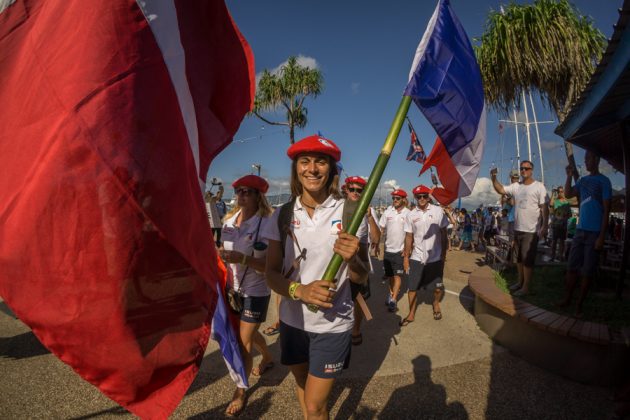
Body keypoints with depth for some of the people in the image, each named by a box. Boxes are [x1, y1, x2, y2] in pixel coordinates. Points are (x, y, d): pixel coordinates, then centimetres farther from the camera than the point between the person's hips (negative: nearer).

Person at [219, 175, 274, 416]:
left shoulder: (266, 224, -20)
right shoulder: (229, 220, 0)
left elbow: (271, 265, -24)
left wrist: (242, 258, -35)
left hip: (255, 290, -6)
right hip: (233, 288, 7)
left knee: (243, 342, 2)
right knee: (247, 331, 24)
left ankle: (241, 391, 26)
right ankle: (268, 358, 53)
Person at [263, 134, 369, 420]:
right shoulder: (283, 215, -5)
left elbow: (361, 278, -6)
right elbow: (271, 273, -4)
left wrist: (351, 259, -28)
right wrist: (300, 290, -23)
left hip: (333, 324, -3)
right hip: (292, 320, 3)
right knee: (302, 384, 24)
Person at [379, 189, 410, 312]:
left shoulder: (408, 213, -7)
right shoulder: (388, 212, 1)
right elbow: (381, 228, 6)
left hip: (400, 250, -3)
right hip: (388, 249, 3)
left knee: (397, 275, -3)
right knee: (390, 274, 15)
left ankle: (393, 299, 1)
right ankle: (391, 293, 32)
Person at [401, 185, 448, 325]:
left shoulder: (438, 211, -5)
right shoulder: (411, 215, -1)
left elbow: (443, 234, 1)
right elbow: (409, 237, 4)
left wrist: (444, 254, 1)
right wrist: (406, 257, 4)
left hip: (435, 258, -1)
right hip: (416, 258, 1)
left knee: (438, 287, 11)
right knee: (412, 288, 6)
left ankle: (436, 304, 42)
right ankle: (411, 314, 24)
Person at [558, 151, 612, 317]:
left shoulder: (604, 181, -5)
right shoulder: (583, 180, 12)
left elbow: (606, 210, -8)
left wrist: (602, 236, -12)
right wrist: (570, 176, -5)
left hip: (594, 232, -5)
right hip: (580, 230, 5)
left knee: (587, 272, 2)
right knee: (571, 267, 7)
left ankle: (579, 304, 11)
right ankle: (567, 298, 17)